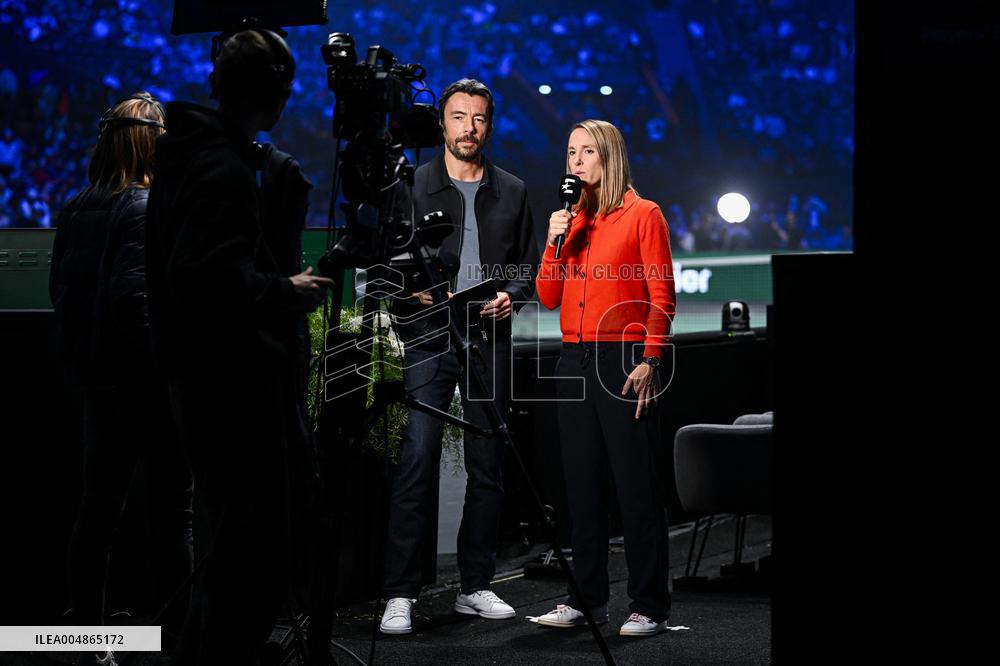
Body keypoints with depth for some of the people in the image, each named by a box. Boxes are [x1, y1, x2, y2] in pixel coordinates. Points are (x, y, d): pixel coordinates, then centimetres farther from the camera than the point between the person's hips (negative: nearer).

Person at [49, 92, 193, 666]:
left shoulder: (75, 210, 8)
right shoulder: (146, 209, -15)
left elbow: (60, 288, 14)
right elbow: (134, 298, -23)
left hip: (98, 375, 8)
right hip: (146, 380, -8)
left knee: (100, 503, 12)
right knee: (175, 505, 0)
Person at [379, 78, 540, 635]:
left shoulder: (513, 191, 14)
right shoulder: (412, 186, 6)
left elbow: (528, 263, 15)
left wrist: (510, 295, -4)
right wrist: (416, 289, -13)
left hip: (489, 340, 3)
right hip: (427, 338, -3)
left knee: (488, 468, 5)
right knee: (417, 464, -11)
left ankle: (477, 586, 15)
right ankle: (401, 594, -8)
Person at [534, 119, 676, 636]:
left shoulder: (643, 215, -1)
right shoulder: (572, 221, 15)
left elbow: (662, 297, -6)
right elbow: (548, 297, 13)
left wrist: (650, 361, -15)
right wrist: (554, 242, -1)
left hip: (623, 360, -6)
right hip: (574, 360, 6)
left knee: (636, 487, -5)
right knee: (582, 486, 8)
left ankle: (649, 606, 0)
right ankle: (587, 598, 16)